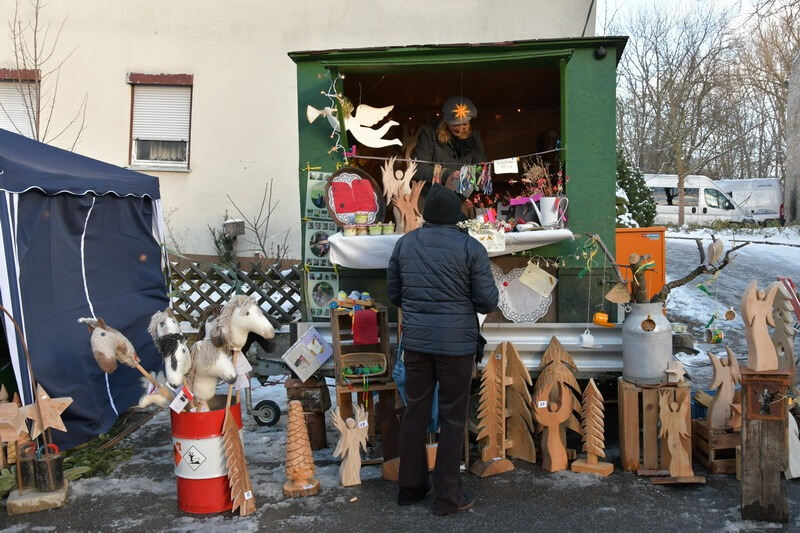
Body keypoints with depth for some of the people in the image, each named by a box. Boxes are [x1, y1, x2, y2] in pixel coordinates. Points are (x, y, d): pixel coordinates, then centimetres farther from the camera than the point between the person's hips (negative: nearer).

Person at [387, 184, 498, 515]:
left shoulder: (405, 243, 3)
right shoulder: (471, 248, -8)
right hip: (456, 342, -4)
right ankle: (447, 496, 13)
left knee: (415, 412, 14)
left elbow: (394, 294, 9)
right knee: (452, 418, 6)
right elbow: (488, 301, -8)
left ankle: (411, 487, 24)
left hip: (416, 339, 4)